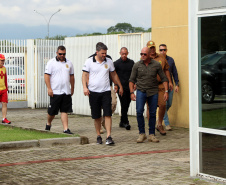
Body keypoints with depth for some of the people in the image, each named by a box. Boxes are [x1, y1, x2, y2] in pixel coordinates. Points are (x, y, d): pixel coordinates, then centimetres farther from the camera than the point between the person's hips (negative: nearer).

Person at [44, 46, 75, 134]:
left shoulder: (69, 63, 12)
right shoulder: (51, 63, -2)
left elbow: (71, 76, 20)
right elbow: (46, 76, -6)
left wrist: (72, 89, 18)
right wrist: (49, 88, -14)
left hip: (66, 92, 4)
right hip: (55, 92, -4)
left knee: (64, 111, 2)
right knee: (52, 111, 3)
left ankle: (66, 129, 1)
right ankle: (48, 124, 28)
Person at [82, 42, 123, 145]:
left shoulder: (109, 61, 7)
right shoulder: (89, 61, 0)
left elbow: (114, 75, 18)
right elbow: (85, 75, -1)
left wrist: (120, 86, 21)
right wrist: (85, 87, -15)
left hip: (106, 91, 1)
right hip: (93, 92, -1)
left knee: (108, 114, -9)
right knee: (96, 116, 6)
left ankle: (109, 137, -12)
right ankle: (98, 136, 19)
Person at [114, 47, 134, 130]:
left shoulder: (131, 62, 9)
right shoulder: (116, 63, -2)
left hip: (129, 88, 4)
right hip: (121, 88, -4)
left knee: (127, 105, 8)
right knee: (124, 105, -8)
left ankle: (122, 122, 18)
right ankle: (125, 122, -3)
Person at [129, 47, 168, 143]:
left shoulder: (156, 65, 0)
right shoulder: (137, 65, 1)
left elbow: (164, 78, 5)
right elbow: (132, 80, 5)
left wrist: (166, 91, -3)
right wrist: (131, 92, -3)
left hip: (153, 92, 1)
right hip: (141, 91, 0)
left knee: (152, 113, 3)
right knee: (139, 111, -13)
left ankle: (151, 135, 13)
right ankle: (142, 133, -1)